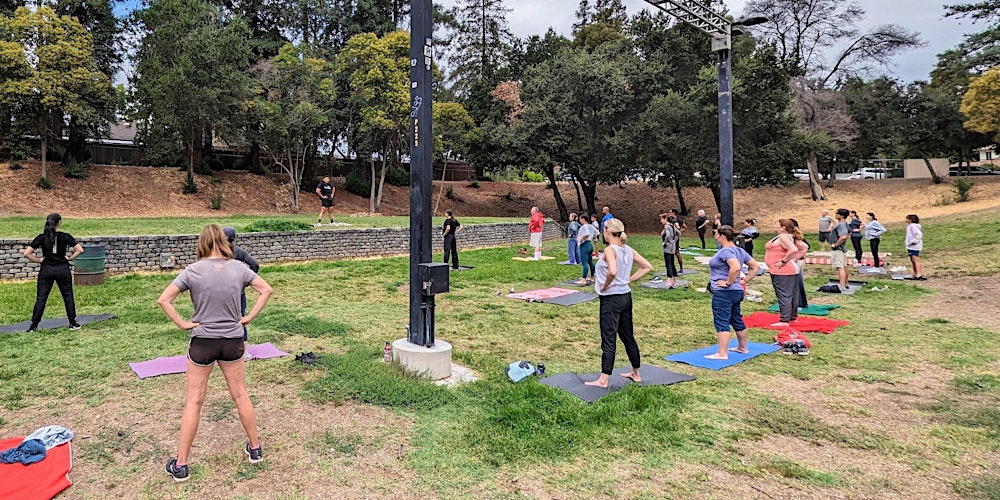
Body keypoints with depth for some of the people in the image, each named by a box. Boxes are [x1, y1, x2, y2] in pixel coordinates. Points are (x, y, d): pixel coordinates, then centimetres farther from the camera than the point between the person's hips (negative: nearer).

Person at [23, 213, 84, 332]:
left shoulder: (42, 237, -3)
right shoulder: (65, 236, -5)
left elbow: (26, 254, -8)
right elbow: (80, 250, -11)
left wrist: (38, 260, 4)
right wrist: (70, 258, 0)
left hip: (46, 270, 1)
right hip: (63, 269, -1)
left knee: (41, 298, 6)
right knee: (68, 296, 9)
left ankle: (34, 325, 8)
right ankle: (73, 323, 12)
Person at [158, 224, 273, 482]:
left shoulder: (193, 271, -11)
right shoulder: (238, 268, -5)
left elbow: (163, 300, -14)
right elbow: (266, 290, -2)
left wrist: (182, 324, -7)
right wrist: (250, 317, 1)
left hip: (202, 341, -2)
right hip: (233, 340, 2)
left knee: (194, 401, 9)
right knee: (240, 395, 16)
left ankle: (180, 465, 17)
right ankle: (255, 448, 29)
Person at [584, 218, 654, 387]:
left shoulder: (610, 250, -17)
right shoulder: (628, 250, 6)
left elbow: (612, 271, -35)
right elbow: (647, 267, 9)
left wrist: (605, 285, -18)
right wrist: (629, 280, 6)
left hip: (611, 299, -8)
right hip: (626, 296, 8)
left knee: (608, 340, -4)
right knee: (628, 337, 18)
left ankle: (603, 380, 1)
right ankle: (635, 373, 29)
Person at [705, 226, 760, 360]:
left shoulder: (725, 251, -17)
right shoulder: (740, 251, 11)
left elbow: (736, 267, -34)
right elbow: (756, 266, 15)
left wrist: (728, 282, -23)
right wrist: (744, 280, 10)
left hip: (723, 293, -10)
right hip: (736, 292, 10)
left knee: (721, 322, -7)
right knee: (737, 320, 21)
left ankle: (722, 353, -7)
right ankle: (742, 348, 33)